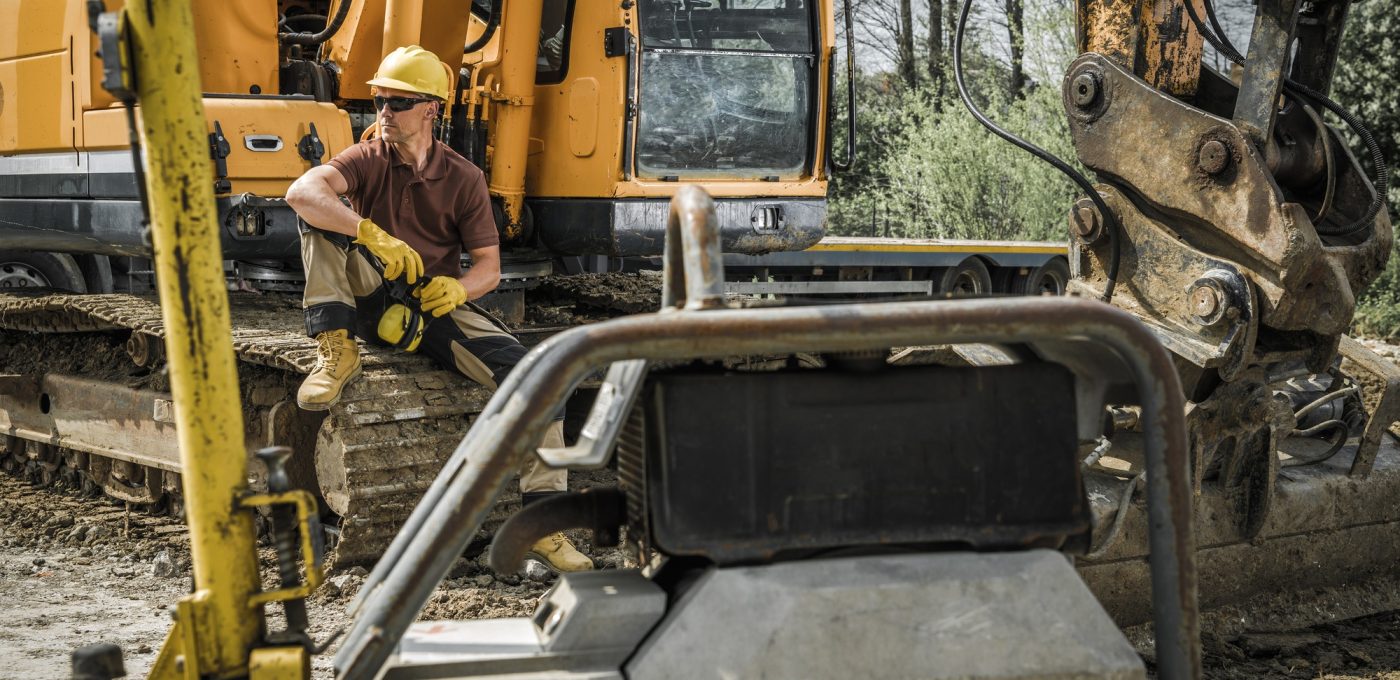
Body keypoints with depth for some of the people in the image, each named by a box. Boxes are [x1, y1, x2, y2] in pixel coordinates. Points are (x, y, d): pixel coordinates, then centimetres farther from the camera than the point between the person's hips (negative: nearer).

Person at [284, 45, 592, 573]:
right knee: (320, 217, -22)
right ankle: (336, 351, -23)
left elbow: (489, 267, 1)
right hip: (373, 302, 0)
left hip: (440, 305, 0)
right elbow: (301, 191, -23)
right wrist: (372, 234, -38)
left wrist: (458, 287, -24)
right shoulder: (367, 160, -1)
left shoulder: (464, 179, 2)